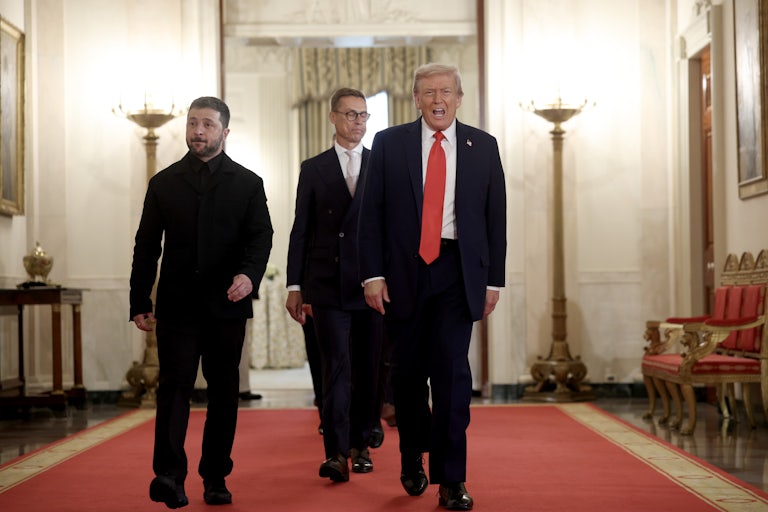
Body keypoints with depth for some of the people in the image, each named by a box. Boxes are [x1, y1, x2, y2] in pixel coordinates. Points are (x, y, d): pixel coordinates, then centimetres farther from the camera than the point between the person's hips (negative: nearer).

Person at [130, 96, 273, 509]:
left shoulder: (247, 184, 8)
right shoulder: (164, 183, 11)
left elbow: (260, 237, -1)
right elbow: (146, 246, 11)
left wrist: (249, 273, -21)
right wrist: (139, 302, 5)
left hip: (227, 304, 0)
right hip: (176, 304, 0)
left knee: (223, 390, 5)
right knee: (174, 385, -9)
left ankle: (216, 477, 14)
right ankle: (169, 475, -15)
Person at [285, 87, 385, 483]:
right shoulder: (314, 169, 8)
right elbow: (301, 230, 7)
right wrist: (294, 286, 3)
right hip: (328, 285, -1)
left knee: (367, 369, 7)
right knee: (335, 366, -8)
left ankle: (361, 445, 20)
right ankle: (336, 453, -10)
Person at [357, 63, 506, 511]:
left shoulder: (483, 147, 7)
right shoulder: (389, 143, 4)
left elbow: (496, 217, 7)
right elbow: (371, 214, 2)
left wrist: (494, 279, 3)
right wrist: (372, 274, -6)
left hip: (457, 272, 0)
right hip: (404, 272, 1)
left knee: (452, 371, -6)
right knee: (408, 372, 9)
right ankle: (413, 459, 30)